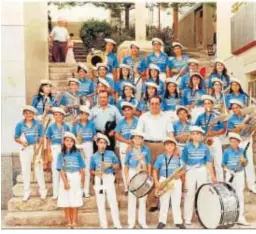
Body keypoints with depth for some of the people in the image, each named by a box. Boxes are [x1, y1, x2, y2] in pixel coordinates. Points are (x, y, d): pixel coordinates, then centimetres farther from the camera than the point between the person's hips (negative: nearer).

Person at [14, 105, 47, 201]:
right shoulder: (20, 124, 2)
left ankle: (43, 191, 10)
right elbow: (16, 138, 4)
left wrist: (39, 147, -11)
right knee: (25, 170, 4)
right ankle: (26, 192, 12)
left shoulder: (38, 124, 0)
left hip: (36, 148, -1)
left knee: (38, 169, 2)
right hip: (25, 149, 1)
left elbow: (41, 137, 0)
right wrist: (22, 142, -16)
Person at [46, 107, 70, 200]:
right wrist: (49, 152, -4)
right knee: (55, 170, 2)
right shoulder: (51, 127, 3)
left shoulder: (66, 127, 5)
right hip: (55, 149, -1)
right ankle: (56, 193, 9)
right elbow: (48, 140, 2)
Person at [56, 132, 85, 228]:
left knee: (75, 200, 0)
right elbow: (61, 169, -6)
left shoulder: (77, 153, 1)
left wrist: (82, 180, 1)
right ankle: (68, 221, 12)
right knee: (66, 200, 4)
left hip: (76, 178, 0)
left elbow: (81, 168, 3)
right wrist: (65, 182, -14)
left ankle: (74, 221, 6)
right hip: (65, 178, 0)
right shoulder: (61, 154, 0)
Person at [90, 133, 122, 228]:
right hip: (99, 180, 1)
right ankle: (104, 225, 15)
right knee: (100, 204, 6)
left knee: (113, 202, 1)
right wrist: (96, 173, -12)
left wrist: (110, 165, -12)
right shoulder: (94, 156, 3)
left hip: (109, 179, -1)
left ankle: (117, 224, 11)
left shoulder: (111, 154, 1)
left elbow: (118, 166, 5)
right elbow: (91, 170, 8)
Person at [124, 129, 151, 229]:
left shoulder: (146, 150, 3)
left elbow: (149, 164, 6)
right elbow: (126, 166, 2)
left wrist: (149, 177, 2)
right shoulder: (130, 150, 0)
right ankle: (131, 222, 9)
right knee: (132, 199, 2)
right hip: (132, 174, -1)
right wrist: (127, 178, -6)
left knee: (143, 198, 8)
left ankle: (142, 221, 18)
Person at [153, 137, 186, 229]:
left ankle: (178, 221, 12)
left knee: (176, 202, 5)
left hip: (176, 181, 1)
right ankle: (162, 221, 13)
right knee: (163, 203, 5)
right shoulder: (160, 157, 3)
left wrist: (179, 174, -15)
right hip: (163, 181, -1)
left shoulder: (178, 157, 6)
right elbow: (155, 170, 3)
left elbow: (183, 169, 7)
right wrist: (156, 182, -7)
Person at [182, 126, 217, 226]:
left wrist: (212, 175, 2)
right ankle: (187, 218, 8)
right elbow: (183, 162, 0)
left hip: (202, 171, 1)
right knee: (189, 195, 2)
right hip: (190, 172, -1)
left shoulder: (205, 147, 2)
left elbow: (208, 162, 4)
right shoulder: (187, 147, -2)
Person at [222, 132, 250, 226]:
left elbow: (245, 165, 6)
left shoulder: (242, 151, 1)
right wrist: (227, 169, -18)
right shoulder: (227, 151, -5)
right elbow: (224, 164, 0)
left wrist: (244, 161, -14)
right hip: (230, 174, -2)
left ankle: (241, 217, 9)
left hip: (240, 174, 2)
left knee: (240, 195, 3)